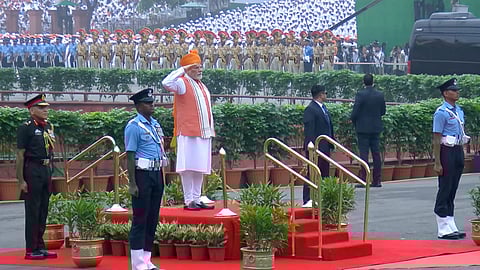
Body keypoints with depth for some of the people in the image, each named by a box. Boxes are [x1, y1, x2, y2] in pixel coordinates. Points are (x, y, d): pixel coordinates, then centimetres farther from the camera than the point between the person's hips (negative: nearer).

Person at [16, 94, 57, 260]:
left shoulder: (48, 126, 13)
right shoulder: (26, 128, -10)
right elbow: (20, 155, -12)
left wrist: (50, 174, 16)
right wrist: (21, 181, -15)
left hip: (46, 171, 7)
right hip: (32, 171, -7)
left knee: (43, 211, 11)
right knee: (32, 212, -4)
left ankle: (40, 247, 19)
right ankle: (31, 250, 0)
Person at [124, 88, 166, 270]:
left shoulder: (155, 124, 15)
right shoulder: (134, 126, -10)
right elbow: (130, 156, -13)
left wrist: (161, 178, 17)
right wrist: (132, 184, -18)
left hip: (157, 173, 8)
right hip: (142, 174, -8)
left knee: (153, 218, 10)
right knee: (140, 219, -5)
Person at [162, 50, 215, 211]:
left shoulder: (201, 86, 20)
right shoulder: (183, 83, -5)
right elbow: (166, 83, -26)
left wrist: (210, 130, 18)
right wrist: (182, 70, -20)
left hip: (203, 132, 8)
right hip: (189, 133, -8)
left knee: (200, 168, 9)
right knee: (189, 167, -8)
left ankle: (196, 199, 13)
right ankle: (188, 201, -6)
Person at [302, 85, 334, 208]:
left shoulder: (324, 108, 17)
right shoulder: (310, 110, -12)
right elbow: (308, 129, -19)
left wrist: (331, 143, 17)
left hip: (325, 147, 9)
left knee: (324, 173, 11)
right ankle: (308, 200, -6)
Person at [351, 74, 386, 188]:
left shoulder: (360, 94, -13)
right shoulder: (380, 95, 1)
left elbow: (355, 111, -12)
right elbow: (383, 111, 8)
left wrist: (354, 121, 6)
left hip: (363, 128, -4)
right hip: (376, 128, 5)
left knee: (364, 153, -3)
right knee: (376, 153, 9)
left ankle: (363, 180, -6)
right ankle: (377, 180, 10)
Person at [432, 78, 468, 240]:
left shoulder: (459, 111, 13)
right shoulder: (441, 113, -12)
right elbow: (436, 139, -14)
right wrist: (437, 163, -17)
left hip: (458, 152, 8)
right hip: (447, 152, -8)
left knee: (452, 191, 12)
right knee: (445, 190, -3)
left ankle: (451, 228, 17)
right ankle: (444, 230, 0)